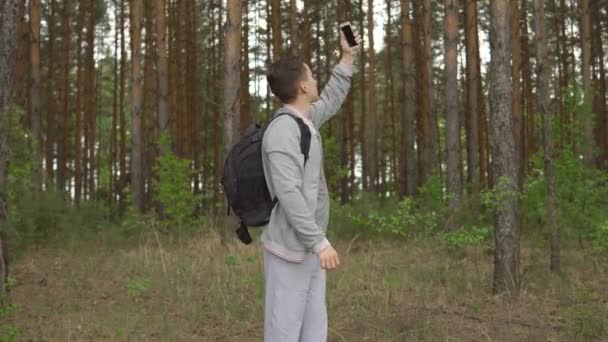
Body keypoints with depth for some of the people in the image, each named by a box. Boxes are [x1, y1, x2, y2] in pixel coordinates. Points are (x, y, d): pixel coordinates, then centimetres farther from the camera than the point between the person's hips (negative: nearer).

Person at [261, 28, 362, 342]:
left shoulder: (305, 120, 10)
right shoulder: (282, 130, -18)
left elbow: (331, 101, 32)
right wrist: (320, 242, -24)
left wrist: (347, 58, 29)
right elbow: (289, 194, -24)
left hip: (308, 246, 10)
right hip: (290, 248, -10)